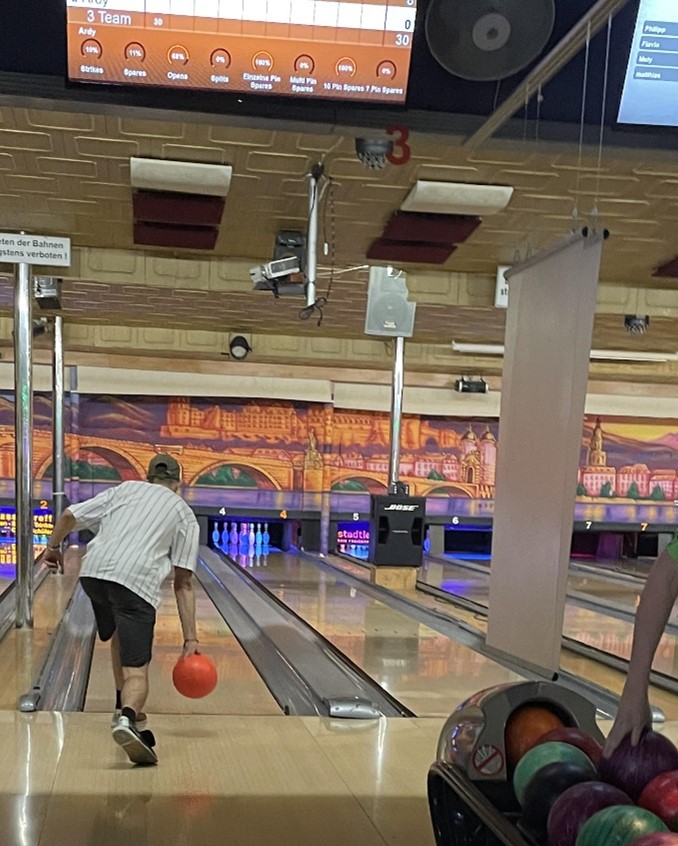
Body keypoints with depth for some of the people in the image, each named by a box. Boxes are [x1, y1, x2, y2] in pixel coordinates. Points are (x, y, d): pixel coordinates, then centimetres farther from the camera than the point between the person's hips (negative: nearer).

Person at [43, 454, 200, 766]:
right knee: (136, 670, -5)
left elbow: (70, 515, 17)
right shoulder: (184, 514, 18)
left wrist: (53, 547, 35)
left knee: (120, 634, 31)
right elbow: (183, 584, 12)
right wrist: (190, 638, 12)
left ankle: (125, 710, 37)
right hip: (137, 582, -3)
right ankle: (127, 719, -35)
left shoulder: (125, 489, 24)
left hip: (93, 573, 4)